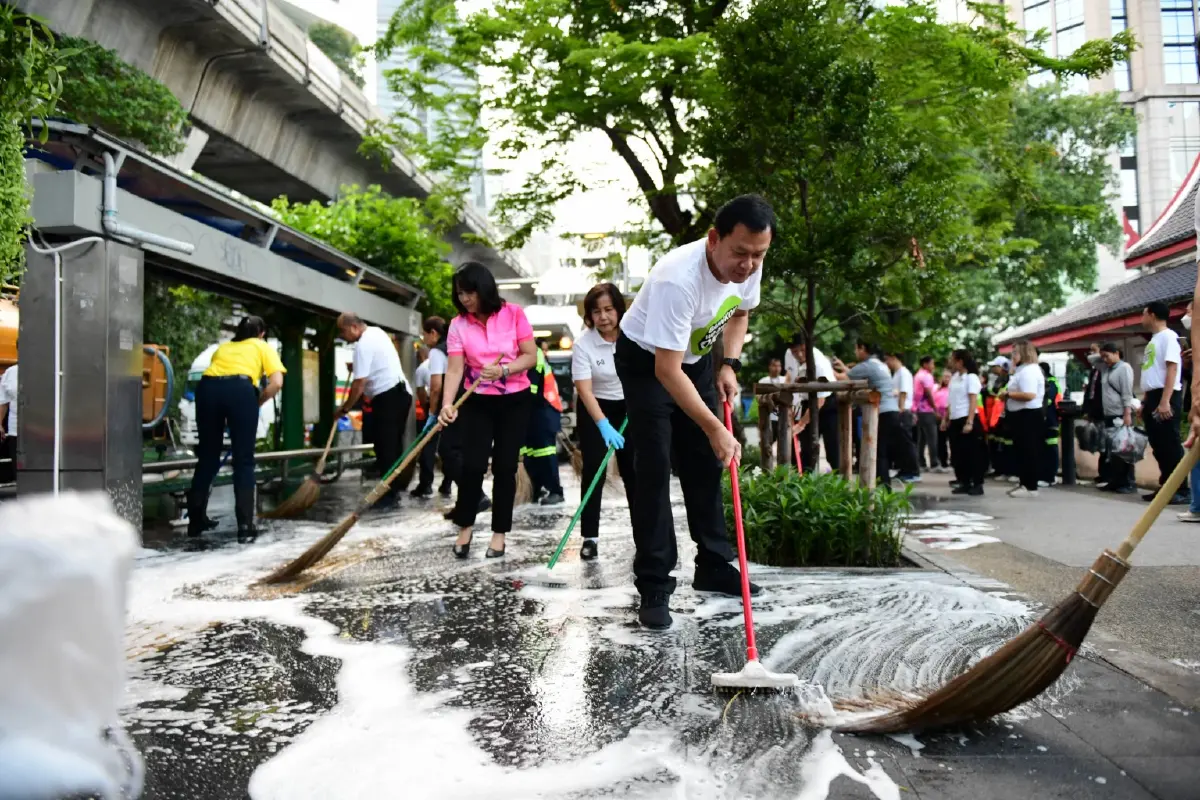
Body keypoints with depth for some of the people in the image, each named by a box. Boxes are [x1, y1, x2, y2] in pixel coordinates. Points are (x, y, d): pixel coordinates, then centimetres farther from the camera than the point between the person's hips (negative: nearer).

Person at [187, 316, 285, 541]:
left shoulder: (223, 347, 37)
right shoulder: (263, 347, 25)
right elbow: (277, 383, 8)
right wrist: (257, 402, 20)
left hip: (207, 387, 4)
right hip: (240, 389, -4)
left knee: (207, 458, 18)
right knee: (244, 462, 5)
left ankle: (195, 521, 27)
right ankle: (245, 527, 4)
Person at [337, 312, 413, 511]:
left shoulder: (363, 344, -14)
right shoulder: (377, 332, 16)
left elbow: (359, 383, -16)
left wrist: (345, 408, -5)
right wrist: (357, 367, 28)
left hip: (388, 398, -10)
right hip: (401, 393, 10)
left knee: (385, 448, -7)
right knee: (394, 446, 13)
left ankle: (389, 496, -5)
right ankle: (393, 492, 19)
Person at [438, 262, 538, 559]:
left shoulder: (514, 313, -7)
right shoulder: (458, 324, -4)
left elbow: (531, 356, -8)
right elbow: (455, 369, -13)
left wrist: (503, 370, -24)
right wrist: (447, 404, -27)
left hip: (514, 401, -1)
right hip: (477, 403, 1)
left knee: (504, 466, 1)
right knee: (472, 464, -8)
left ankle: (499, 532, 14)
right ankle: (465, 526, 14)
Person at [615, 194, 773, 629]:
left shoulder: (748, 266, -17)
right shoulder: (677, 279, -39)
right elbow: (667, 371, -38)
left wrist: (729, 365, -7)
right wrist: (714, 428, -39)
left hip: (696, 358, 7)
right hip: (645, 361, -7)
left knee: (706, 465, 8)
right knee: (654, 469, -12)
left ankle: (714, 567, 20)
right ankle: (654, 589, -6)